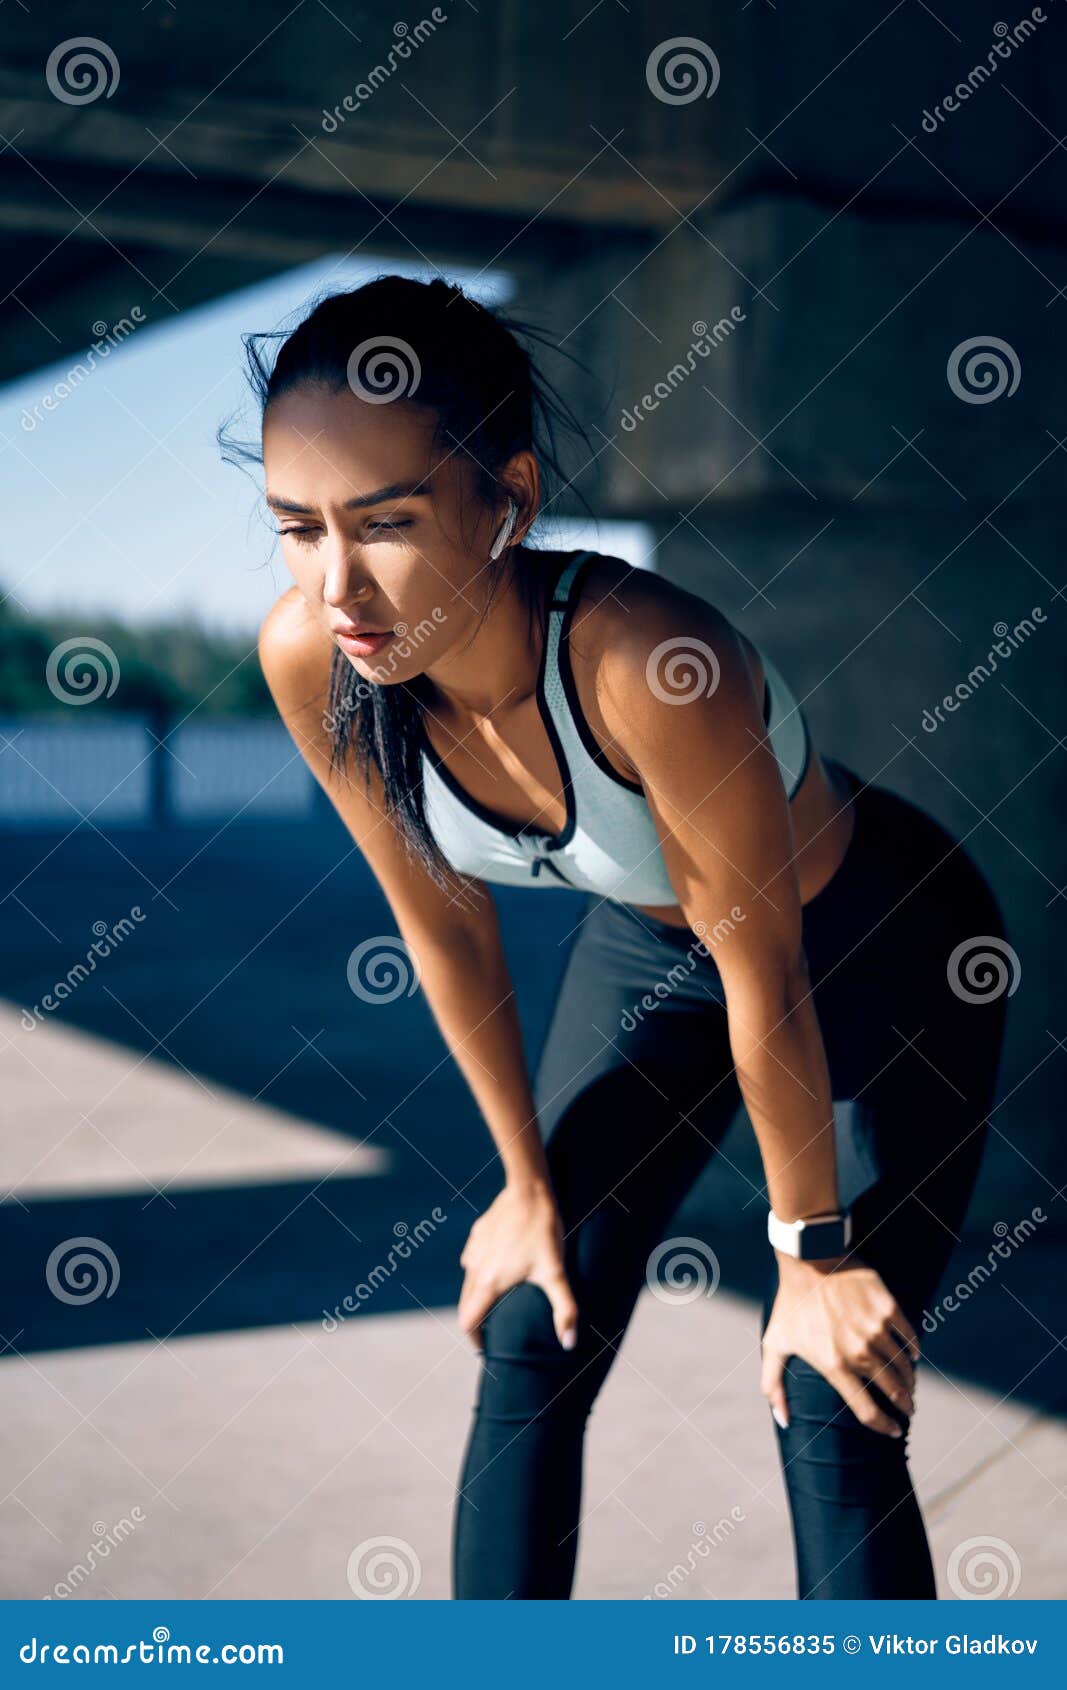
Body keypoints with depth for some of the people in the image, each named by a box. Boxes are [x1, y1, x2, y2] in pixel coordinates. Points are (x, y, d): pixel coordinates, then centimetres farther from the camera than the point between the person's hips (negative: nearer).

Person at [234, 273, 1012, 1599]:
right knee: (527, 1356, 3)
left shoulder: (647, 666, -40)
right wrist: (530, 1186, 1)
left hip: (873, 948, -5)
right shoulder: (309, 657, -24)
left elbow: (768, 976, -26)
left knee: (833, 1420, -7)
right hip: (646, 947, 5)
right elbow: (445, 928, -8)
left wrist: (815, 1249, -13)